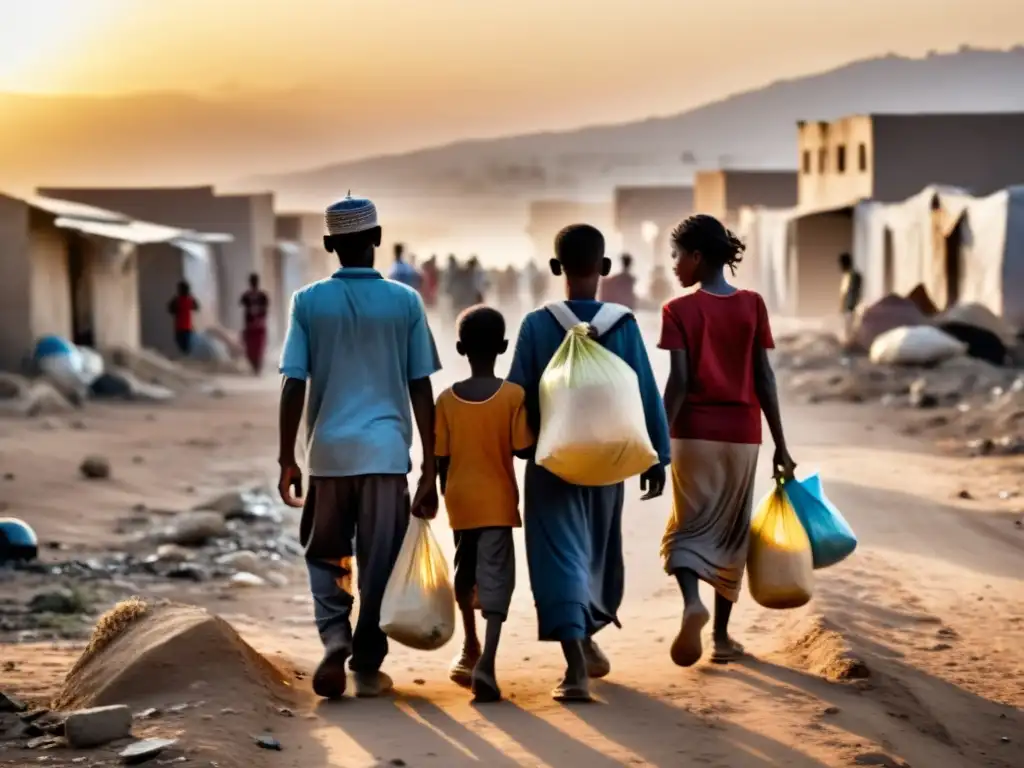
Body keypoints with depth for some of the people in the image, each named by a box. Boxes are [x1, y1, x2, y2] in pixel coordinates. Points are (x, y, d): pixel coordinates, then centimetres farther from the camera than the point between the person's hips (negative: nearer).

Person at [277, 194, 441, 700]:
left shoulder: (309, 302, -1)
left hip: (328, 451, 1)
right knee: (379, 566, 8)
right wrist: (431, 469, 4)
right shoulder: (405, 302, 0)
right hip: (386, 451, 0)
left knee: (324, 557, 16)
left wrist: (286, 460, 5)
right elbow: (421, 389, -1)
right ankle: (367, 668, 10)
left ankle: (335, 637, -5)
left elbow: (293, 384, -3)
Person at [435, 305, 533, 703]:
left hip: (460, 501, 3)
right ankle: (486, 663, -22)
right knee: (495, 578, -6)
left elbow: (441, 458, 0)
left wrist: (447, 496, 14)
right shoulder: (513, 395, -10)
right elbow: (521, 450, -13)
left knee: (466, 571, 21)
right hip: (497, 501, -3)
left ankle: (471, 649, 39)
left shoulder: (447, 398, -3)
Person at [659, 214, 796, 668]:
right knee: (731, 532, 13)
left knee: (689, 524, 9)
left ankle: (692, 601, -21)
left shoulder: (679, 310, -6)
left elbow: (679, 382, -12)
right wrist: (780, 444, 5)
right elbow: (764, 379, 1)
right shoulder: (752, 306, 2)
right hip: (742, 433, 2)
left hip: (695, 433, -2)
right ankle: (722, 635, 16)